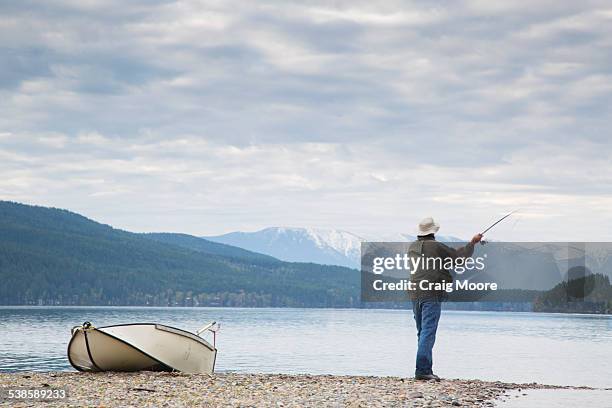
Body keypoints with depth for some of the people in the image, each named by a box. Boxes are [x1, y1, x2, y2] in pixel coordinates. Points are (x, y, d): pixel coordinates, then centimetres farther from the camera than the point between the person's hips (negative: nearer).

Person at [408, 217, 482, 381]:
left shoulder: (412, 247, 12)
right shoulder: (436, 247, -8)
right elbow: (459, 256, -2)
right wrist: (472, 242, 13)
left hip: (415, 294, 7)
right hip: (431, 294, -7)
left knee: (422, 332, 14)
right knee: (428, 332, -9)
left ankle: (427, 370, 16)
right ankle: (422, 370, -16)